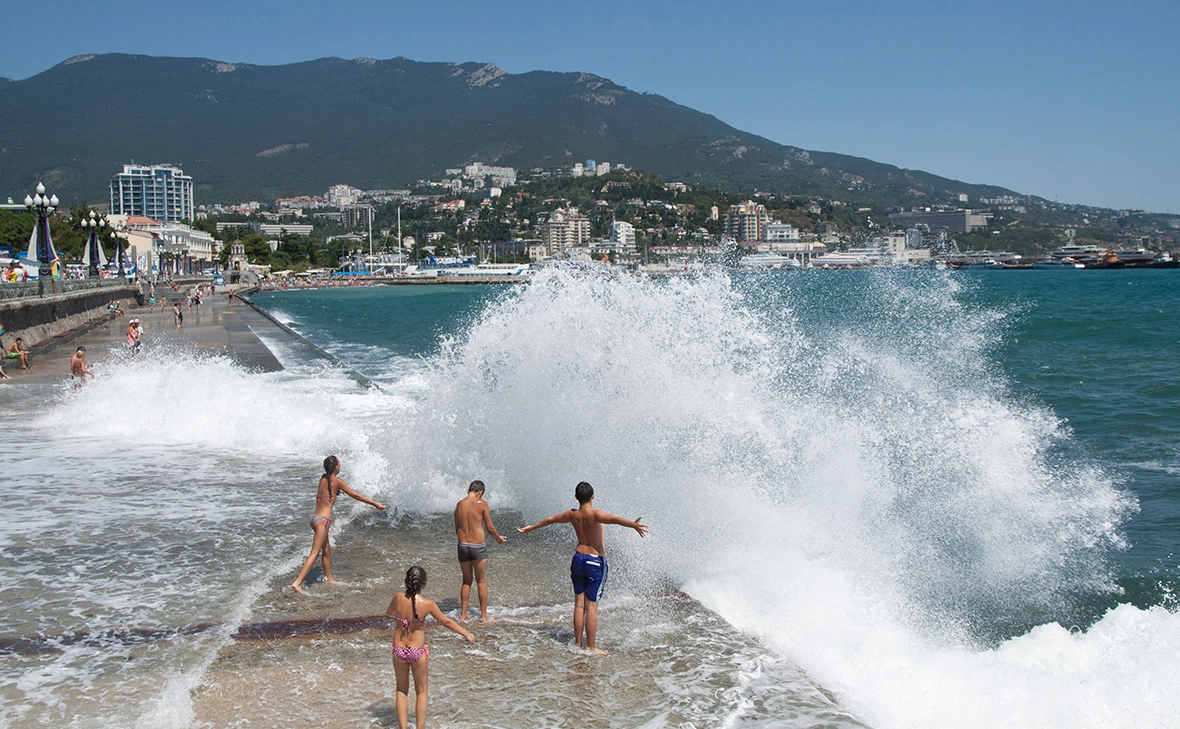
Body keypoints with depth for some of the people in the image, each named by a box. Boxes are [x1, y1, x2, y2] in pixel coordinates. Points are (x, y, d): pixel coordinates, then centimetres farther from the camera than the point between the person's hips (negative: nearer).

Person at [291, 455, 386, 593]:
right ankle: (298, 582, -13)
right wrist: (374, 503, 5)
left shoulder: (323, 478, 9)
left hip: (314, 516, 8)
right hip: (322, 520, -8)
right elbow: (355, 496, -4)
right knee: (314, 553, -8)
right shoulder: (337, 481, -10)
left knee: (327, 550, 20)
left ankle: (328, 578, 32)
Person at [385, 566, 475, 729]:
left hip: (399, 649, 2)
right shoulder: (427, 604, -15)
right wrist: (467, 634, 11)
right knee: (421, 692, 15)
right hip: (417, 651, -2)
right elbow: (446, 622, -3)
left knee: (402, 691, 18)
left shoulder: (398, 598, -10)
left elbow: (388, 613, 12)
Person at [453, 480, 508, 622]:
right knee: (482, 581, 8)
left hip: (463, 545, 4)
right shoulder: (482, 503, -9)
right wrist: (498, 537, 15)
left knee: (466, 581, 16)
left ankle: (463, 614, 17)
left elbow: (457, 529, 10)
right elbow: (489, 527, -4)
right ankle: (483, 615, 11)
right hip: (478, 546, -4)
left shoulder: (459, 505, 4)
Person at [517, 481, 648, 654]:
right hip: (596, 562, -5)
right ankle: (591, 647, 2)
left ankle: (578, 643, 18)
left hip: (578, 558, 6)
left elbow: (549, 520, 19)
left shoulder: (572, 515, 2)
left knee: (579, 604, 11)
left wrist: (530, 528, 34)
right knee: (591, 606, -2)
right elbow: (615, 519, -37)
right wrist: (634, 525, -51)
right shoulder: (595, 515, -17)